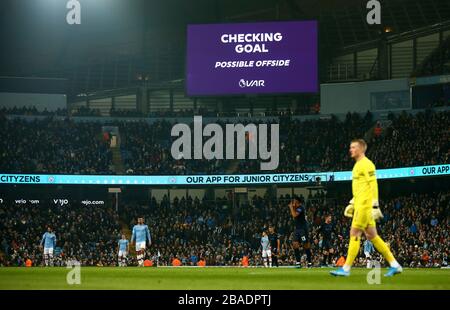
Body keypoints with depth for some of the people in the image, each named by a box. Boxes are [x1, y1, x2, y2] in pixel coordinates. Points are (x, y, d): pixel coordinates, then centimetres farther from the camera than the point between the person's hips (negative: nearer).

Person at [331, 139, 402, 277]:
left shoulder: (367, 164, -10)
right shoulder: (357, 165, 20)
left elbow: (373, 186, -16)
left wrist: (375, 206, -21)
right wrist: (352, 204, 24)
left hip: (365, 206, -10)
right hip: (359, 205, 10)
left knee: (354, 234, -9)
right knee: (372, 236, 9)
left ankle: (346, 269, -8)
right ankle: (394, 265, 11)